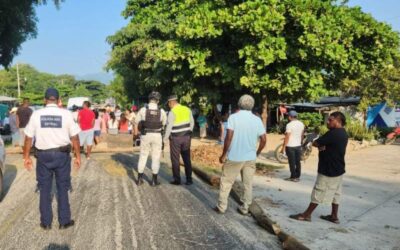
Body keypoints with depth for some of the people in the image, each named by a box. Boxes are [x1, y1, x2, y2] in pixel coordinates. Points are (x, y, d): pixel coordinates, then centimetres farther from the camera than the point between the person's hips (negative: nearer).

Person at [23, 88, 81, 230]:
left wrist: (26, 157, 10)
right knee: (62, 188, 12)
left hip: (43, 155, 1)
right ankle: (64, 221, 19)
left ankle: (46, 222, 22)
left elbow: (28, 138, -1)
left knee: (44, 189, 13)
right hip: (62, 154, -1)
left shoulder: (36, 114, -4)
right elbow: (74, 138, -6)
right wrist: (77, 156, 3)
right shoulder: (66, 114, -7)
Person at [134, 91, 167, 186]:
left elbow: (136, 123, 0)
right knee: (156, 158, 8)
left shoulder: (143, 110, -7)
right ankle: (154, 180, 11)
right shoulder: (162, 111, -6)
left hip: (145, 136, 1)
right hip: (157, 136, 0)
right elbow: (164, 124, 7)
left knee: (143, 157, 12)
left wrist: (135, 134, 16)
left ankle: (139, 179, 16)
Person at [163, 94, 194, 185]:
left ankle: (177, 179, 12)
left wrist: (165, 138, -3)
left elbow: (169, 127, -14)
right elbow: (192, 123, 8)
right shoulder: (187, 109, 2)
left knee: (175, 159, 8)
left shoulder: (172, 112, -15)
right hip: (186, 137, 5)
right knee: (187, 159, 11)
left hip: (175, 138, -5)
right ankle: (189, 179, 12)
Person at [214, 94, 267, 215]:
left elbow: (229, 137, -16)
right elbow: (263, 140, -1)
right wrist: (257, 153, 14)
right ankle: (245, 208, 19)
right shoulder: (257, 120, 0)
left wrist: (223, 154, -7)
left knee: (226, 182, 10)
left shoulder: (233, 117, -10)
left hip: (234, 157, -3)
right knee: (248, 184, 13)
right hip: (250, 158, 3)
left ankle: (221, 207, 16)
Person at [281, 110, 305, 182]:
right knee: (298, 162, 11)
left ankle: (293, 177, 6)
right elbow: (302, 135, 14)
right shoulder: (301, 124, 4)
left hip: (290, 146, -6)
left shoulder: (289, 125, -17)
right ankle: (298, 176, 18)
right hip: (298, 146, 6)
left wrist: (283, 147, -14)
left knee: (292, 162, 1)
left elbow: (287, 137, -18)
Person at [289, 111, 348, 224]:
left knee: (318, 193, 0)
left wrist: (321, 146, 3)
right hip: (338, 169, 10)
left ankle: (306, 214, 9)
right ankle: (334, 216, 23)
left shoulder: (333, 133, -23)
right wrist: (323, 146, -7)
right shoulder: (343, 133, 9)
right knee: (335, 193, 15)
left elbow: (316, 143, -19)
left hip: (329, 170, -9)